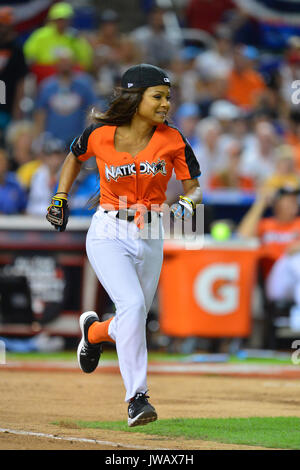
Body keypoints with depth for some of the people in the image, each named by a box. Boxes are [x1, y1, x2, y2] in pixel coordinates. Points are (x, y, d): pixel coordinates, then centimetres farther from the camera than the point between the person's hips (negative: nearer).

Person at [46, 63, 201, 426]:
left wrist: (187, 202, -22)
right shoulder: (100, 135, -9)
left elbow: (194, 188, 0)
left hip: (150, 238, 3)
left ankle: (94, 330, 48)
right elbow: (75, 156, 13)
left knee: (132, 324, 12)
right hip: (108, 234, -3)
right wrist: (60, 198, 8)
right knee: (132, 304, -25)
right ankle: (136, 396, -19)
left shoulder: (172, 140, -6)